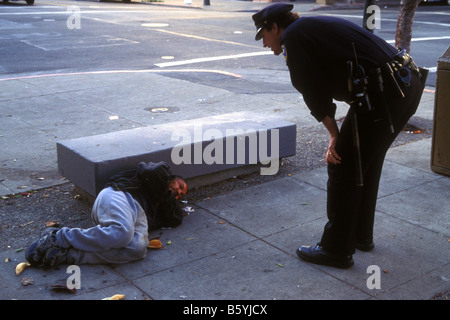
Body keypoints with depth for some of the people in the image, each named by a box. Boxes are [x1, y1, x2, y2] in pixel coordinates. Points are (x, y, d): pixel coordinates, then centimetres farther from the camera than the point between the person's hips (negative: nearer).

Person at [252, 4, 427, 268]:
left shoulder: (292, 37, 0)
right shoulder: (315, 26, 28)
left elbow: (314, 91, -6)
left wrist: (334, 134, 4)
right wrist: (338, 137, 16)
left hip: (381, 94, -10)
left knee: (343, 170, 2)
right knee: (367, 165, 23)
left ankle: (337, 250, 14)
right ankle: (361, 235, 38)